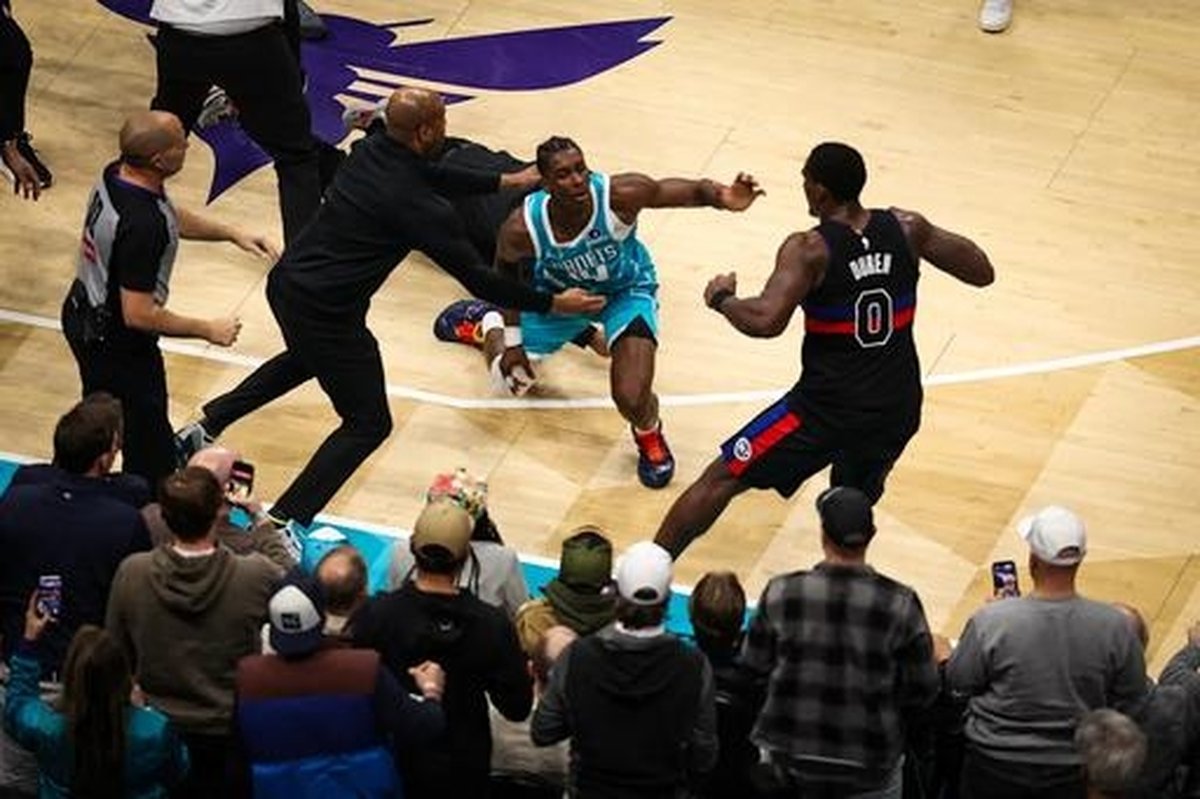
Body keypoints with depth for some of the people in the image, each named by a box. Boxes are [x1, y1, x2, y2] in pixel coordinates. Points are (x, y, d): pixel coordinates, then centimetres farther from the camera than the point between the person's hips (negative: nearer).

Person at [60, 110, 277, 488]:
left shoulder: (116, 175, -8)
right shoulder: (141, 226, -36)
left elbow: (171, 217, 14)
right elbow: (139, 315, -31)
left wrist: (233, 234, 7)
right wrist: (207, 330, -19)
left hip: (82, 313, 9)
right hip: (117, 343, -9)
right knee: (150, 446, 8)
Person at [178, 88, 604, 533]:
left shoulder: (371, 151, 2)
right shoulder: (421, 208, -20)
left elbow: (434, 175, 23)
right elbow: (477, 282, -14)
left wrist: (505, 181, 31)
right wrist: (552, 304, -4)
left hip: (285, 281, 8)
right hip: (327, 313, -8)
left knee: (306, 357, 39)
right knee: (368, 424, 6)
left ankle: (205, 429, 42)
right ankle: (283, 525, -2)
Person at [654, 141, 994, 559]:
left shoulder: (809, 250, -16)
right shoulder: (905, 229, -2)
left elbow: (766, 321, -29)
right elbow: (981, 272, 7)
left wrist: (721, 298, -9)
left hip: (827, 406, -5)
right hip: (896, 408, 5)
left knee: (719, 481, 8)